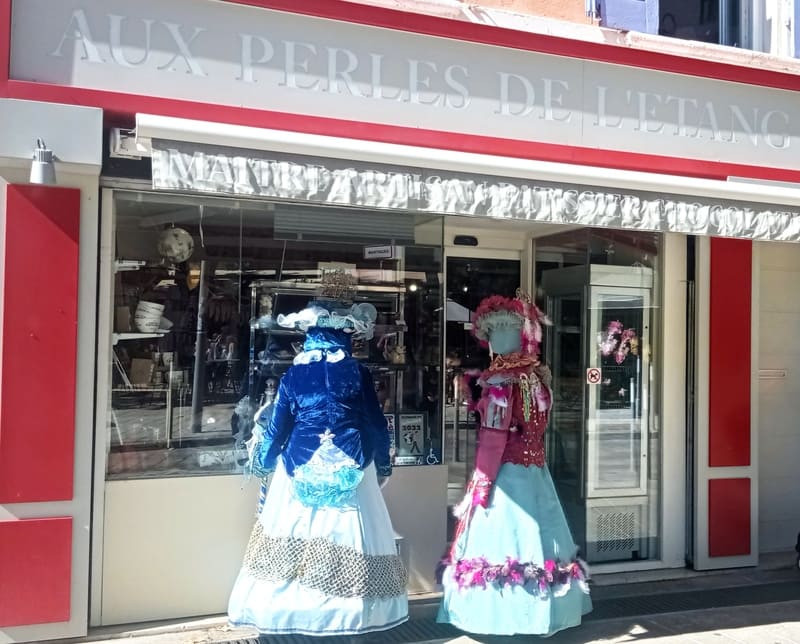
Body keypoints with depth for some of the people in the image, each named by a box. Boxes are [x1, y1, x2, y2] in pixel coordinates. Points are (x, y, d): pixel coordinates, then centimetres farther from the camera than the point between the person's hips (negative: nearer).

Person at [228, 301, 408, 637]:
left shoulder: (292, 376, 3)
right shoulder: (358, 373, -1)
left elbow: (277, 427, 8)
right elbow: (376, 425, 3)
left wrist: (262, 460, 26)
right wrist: (382, 464, 18)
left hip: (301, 469, 1)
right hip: (352, 471, -1)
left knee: (295, 538, 10)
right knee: (347, 534, 6)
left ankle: (291, 612, 17)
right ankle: (350, 614, 14)